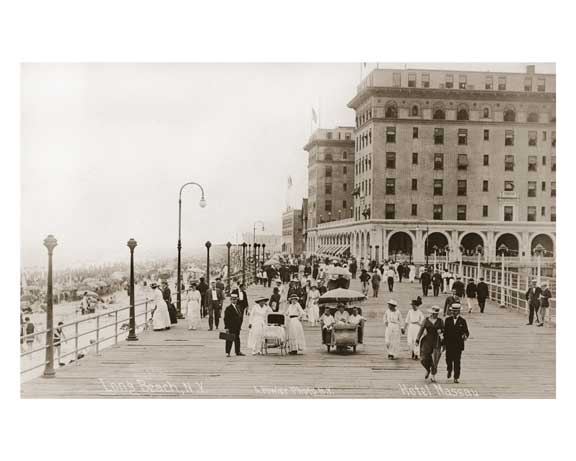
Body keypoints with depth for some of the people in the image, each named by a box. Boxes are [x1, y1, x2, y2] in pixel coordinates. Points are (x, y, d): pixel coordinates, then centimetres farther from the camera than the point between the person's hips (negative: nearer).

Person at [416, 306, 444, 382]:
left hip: (436, 342, 0)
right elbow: (421, 330, -2)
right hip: (427, 341, 0)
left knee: (435, 359, -5)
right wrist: (417, 340, -10)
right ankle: (428, 370, 27)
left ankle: (433, 376, 9)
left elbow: (444, 329, 12)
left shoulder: (440, 321, 6)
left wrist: (441, 330, -12)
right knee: (424, 359, -4)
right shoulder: (426, 320, 2)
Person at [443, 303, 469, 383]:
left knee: (457, 361, -3)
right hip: (449, 344, 2)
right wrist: (444, 343, 6)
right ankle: (449, 370, 34)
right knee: (449, 360, 2)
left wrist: (465, 336, -23)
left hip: (458, 345, -1)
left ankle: (456, 377, 4)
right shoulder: (448, 320, 7)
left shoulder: (462, 321, 2)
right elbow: (445, 332, 8)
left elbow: (466, 332, 1)